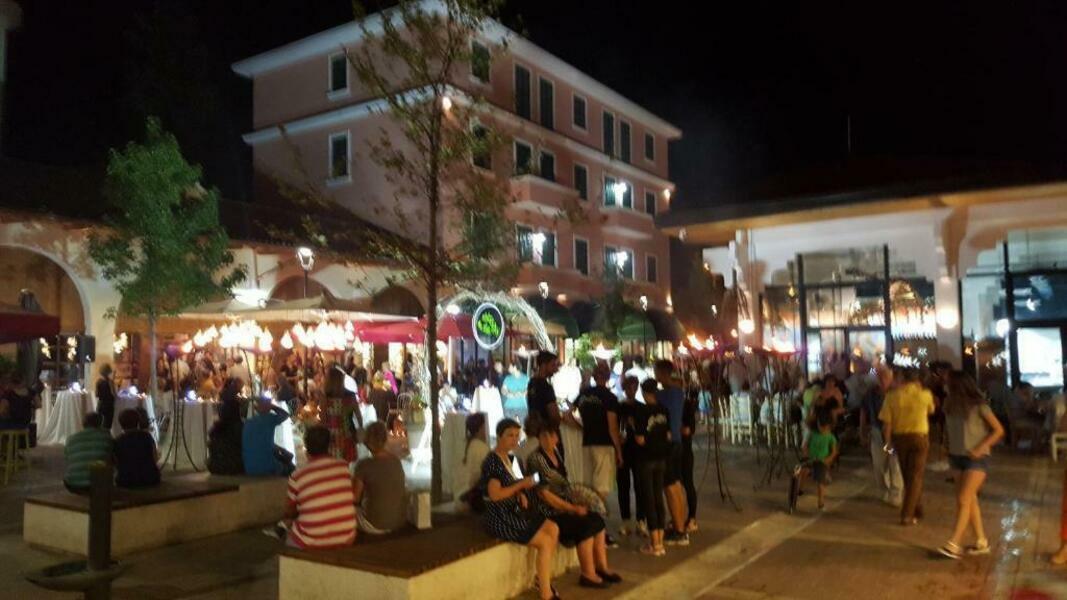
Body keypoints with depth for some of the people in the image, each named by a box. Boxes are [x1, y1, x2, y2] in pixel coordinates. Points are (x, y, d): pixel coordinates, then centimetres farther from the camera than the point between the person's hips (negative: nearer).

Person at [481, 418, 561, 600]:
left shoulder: (507, 458, 11)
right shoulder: (492, 461, -18)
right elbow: (495, 494, -25)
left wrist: (520, 494, 2)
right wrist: (521, 485, -18)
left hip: (513, 512, 9)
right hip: (499, 518, -9)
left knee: (553, 529, 0)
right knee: (545, 542, -13)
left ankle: (543, 578, 7)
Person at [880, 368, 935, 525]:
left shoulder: (892, 395, -7)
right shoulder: (925, 394, -5)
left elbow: (886, 422, -10)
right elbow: (931, 411, 18)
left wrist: (888, 441, 1)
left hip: (900, 437, 1)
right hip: (919, 437, -1)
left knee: (908, 475, 17)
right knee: (916, 476, 3)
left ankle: (916, 510, 30)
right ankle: (907, 515, -6)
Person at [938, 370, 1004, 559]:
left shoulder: (978, 406, -13)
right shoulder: (950, 406, 3)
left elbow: (998, 430, -8)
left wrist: (980, 449, -16)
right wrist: (948, 448, 1)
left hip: (976, 459, -6)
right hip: (957, 457, 6)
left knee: (963, 500, -10)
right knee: (970, 500, 11)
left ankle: (954, 544, -10)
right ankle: (981, 541, 21)